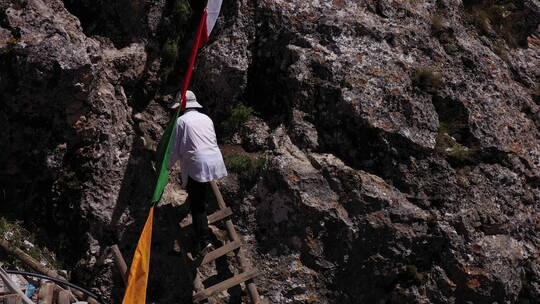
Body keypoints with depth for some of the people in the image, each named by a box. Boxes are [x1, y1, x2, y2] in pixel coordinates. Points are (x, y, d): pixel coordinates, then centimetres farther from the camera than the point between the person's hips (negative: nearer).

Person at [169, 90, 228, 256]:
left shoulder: (181, 121, 0)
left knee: (197, 206, -2)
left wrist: (168, 166, 15)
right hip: (215, 160, 6)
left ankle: (204, 241, -10)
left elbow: (175, 148, 1)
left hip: (197, 164, -6)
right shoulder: (206, 118, 18)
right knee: (200, 200, 21)